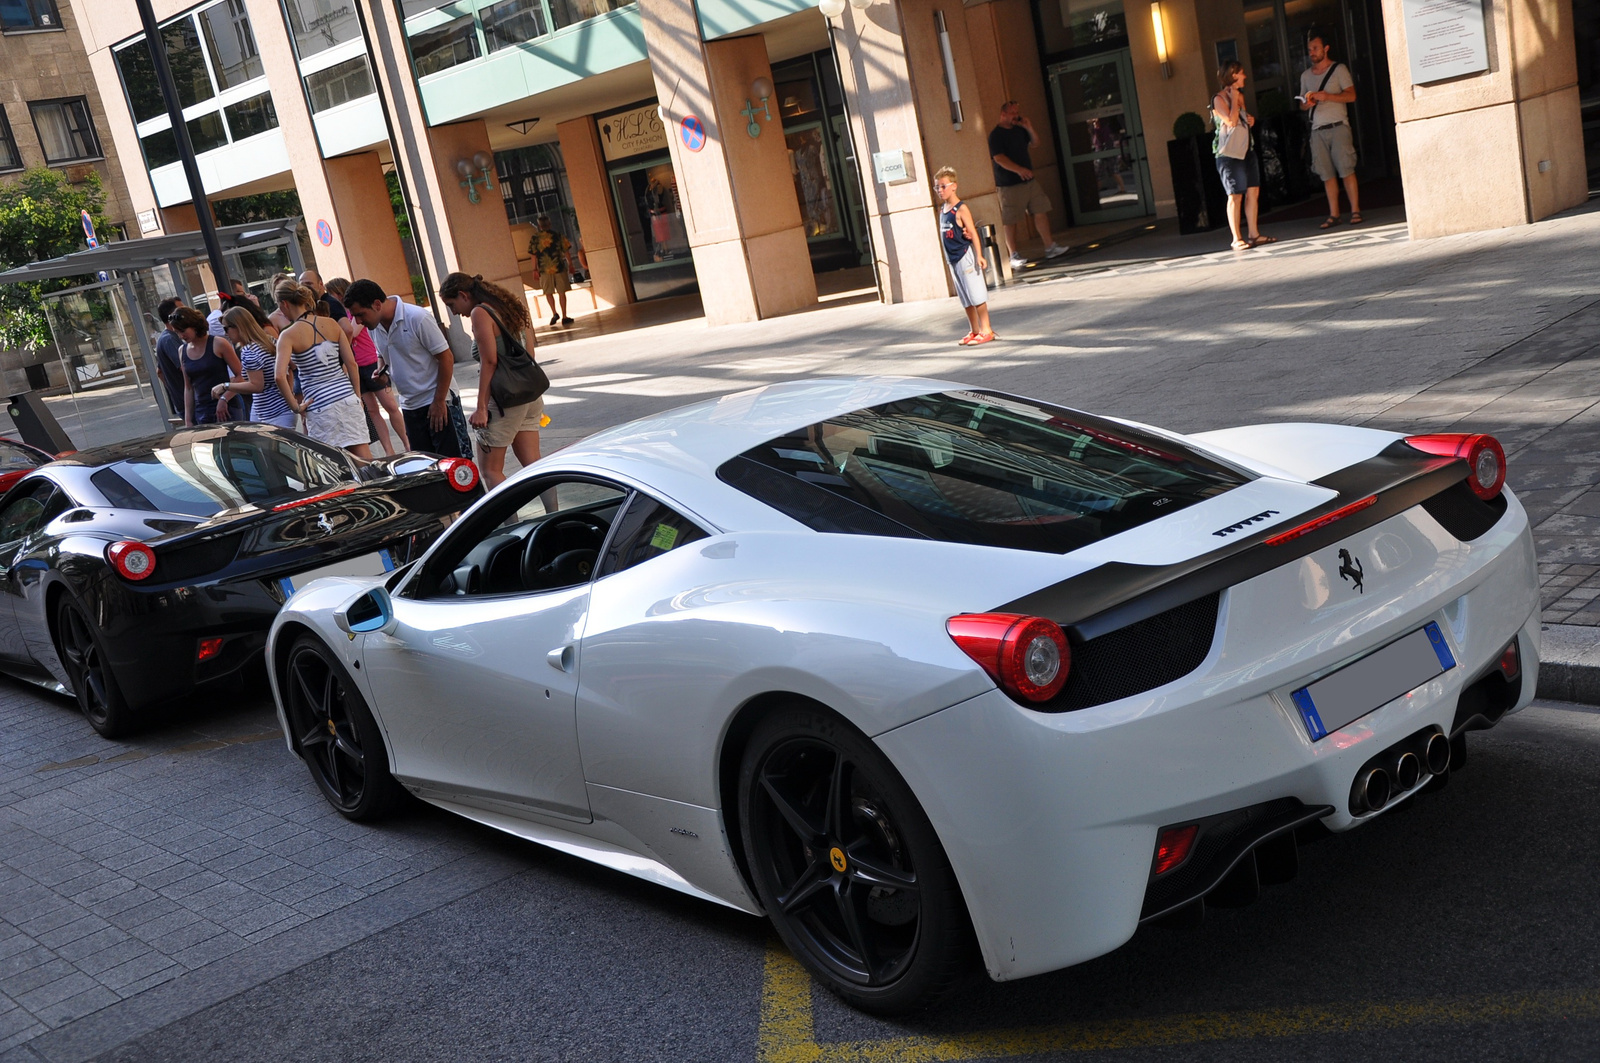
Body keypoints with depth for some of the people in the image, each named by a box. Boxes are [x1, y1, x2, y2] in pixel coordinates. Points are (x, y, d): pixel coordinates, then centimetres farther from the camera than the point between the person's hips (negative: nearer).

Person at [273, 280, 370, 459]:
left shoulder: (288, 335, -6)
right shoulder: (331, 323, 6)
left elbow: (280, 376, -18)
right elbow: (351, 362, 4)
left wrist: (295, 406, -8)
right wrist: (357, 395, 13)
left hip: (320, 407, -4)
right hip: (347, 398, 4)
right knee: (365, 459, 4)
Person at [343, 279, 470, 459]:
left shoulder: (418, 318, -18)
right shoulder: (375, 326, 3)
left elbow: (446, 358, -16)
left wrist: (439, 401, -16)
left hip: (438, 403, -7)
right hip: (410, 407, 7)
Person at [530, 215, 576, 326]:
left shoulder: (535, 238, -3)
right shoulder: (557, 235, -4)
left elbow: (534, 256, -3)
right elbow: (566, 251, -1)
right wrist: (570, 265, 8)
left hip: (544, 270, 0)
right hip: (559, 268, 0)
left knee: (548, 292, 15)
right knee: (562, 293, 7)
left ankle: (554, 313, -1)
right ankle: (564, 317, 6)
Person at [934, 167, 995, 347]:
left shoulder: (961, 209, -11)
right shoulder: (942, 210, 10)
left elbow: (973, 232, -14)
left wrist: (979, 255, -18)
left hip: (965, 256, -8)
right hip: (952, 259, 8)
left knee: (976, 295, -4)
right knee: (966, 298, 14)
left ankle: (986, 330, 1)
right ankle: (975, 330, 22)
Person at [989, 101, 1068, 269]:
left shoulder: (1019, 129, 13)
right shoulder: (996, 134, -10)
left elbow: (1035, 142, 22)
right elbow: (998, 158, -22)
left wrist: (1029, 129, 2)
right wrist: (1018, 169, -34)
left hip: (1028, 180, 8)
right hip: (1009, 184, -8)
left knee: (1041, 212, 7)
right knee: (1011, 221, -3)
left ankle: (1050, 247, 14)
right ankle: (1015, 255, 4)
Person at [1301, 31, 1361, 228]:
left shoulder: (1339, 69, 3)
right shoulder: (1306, 75, 17)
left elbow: (1351, 95, -6)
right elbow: (1302, 105, 21)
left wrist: (1326, 96, -18)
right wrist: (1307, 103, -3)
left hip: (1338, 126, -4)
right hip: (1317, 129, 4)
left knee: (1346, 170, -8)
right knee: (1327, 174, 0)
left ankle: (1355, 210, -4)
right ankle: (1334, 215, 1)